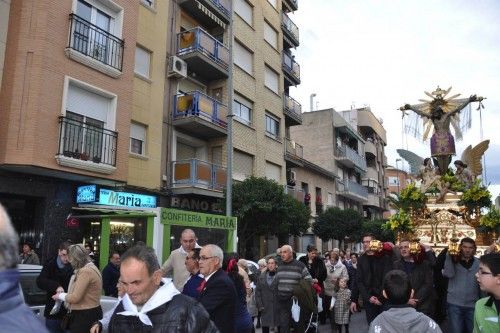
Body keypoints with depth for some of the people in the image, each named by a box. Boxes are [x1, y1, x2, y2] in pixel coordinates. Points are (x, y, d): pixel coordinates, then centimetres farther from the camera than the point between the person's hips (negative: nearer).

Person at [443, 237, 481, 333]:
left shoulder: (478, 263, 4)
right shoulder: (453, 261, 0)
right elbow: (449, 274, -18)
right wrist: (449, 254, -19)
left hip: (472, 305, 2)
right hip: (454, 304, -1)